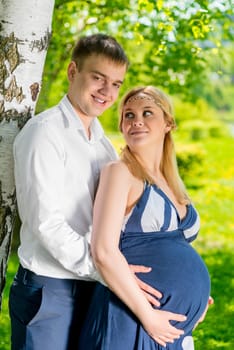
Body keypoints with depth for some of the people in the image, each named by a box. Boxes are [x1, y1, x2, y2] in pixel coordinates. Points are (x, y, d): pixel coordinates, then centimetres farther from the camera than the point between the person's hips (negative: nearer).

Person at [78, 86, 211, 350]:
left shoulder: (172, 184, 14)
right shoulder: (120, 172, -7)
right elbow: (104, 252, -17)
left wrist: (194, 297, 7)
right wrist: (148, 316, -16)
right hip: (131, 323, -7)